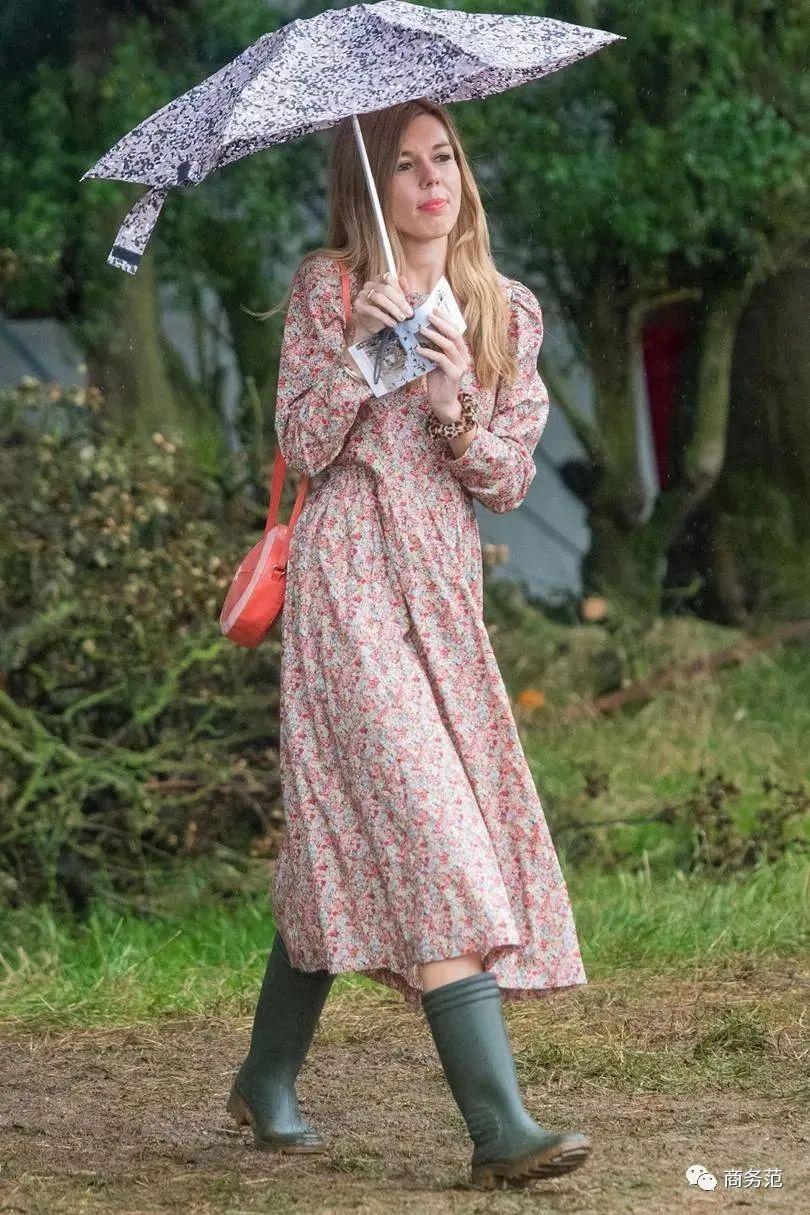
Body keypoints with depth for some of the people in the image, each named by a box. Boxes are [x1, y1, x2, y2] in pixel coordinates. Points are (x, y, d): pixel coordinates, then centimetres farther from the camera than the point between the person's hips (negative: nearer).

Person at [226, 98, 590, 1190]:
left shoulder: (508, 313, 11)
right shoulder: (326, 289, 1)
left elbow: (509, 483, 5)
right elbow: (304, 447, -5)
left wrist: (458, 408, -14)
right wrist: (359, 349, -18)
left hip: (444, 585, 5)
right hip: (349, 579, -5)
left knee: (346, 836, 8)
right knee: (428, 828, -16)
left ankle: (268, 1081, 25)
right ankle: (499, 1124, -24)